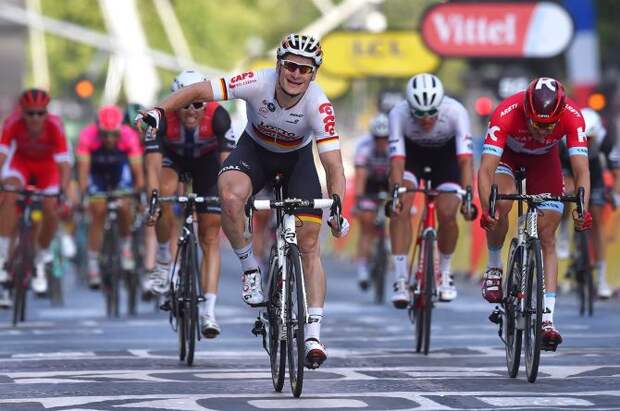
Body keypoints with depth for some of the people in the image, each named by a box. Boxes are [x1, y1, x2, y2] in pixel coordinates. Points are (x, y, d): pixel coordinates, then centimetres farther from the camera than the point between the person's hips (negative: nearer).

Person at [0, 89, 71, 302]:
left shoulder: (54, 126, -33)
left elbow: (63, 163, -35)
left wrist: (64, 190, -50)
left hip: (47, 165, 0)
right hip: (22, 161, 0)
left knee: (51, 210, -15)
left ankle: (40, 263, 10)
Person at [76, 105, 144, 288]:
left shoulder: (129, 136, -32)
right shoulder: (88, 136, -34)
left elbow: (137, 168, -30)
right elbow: (83, 168, -35)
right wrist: (82, 195, -44)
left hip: (120, 170, 1)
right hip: (96, 171, -1)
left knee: (124, 207, -19)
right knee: (98, 213, -11)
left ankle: (126, 246, 10)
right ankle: (93, 266, -2)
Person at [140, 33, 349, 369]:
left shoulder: (318, 105, -31)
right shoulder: (258, 83, -31)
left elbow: (334, 167, -33)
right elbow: (199, 91, -25)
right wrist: (160, 111, -39)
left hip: (297, 158, 0)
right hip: (255, 149, 0)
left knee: (309, 245, -8)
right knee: (230, 195, -35)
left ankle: (313, 334, -3)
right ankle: (249, 266, -11)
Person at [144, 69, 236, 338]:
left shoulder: (218, 117, -34)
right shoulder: (161, 118, -34)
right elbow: (153, 164, -40)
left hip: (206, 160, 0)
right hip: (173, 157, 0)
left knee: (210, 237, -7)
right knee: (165, 193, -35)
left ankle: (208, 312, -8)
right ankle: (163, 258, -11)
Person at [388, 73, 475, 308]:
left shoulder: (455, 112, -36)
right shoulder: (399, 114, -34)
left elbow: (465, 160, -41)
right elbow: (397, 161, -39)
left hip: (445, 153, 0)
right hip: (411, 152, 0)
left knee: (447, 214, -14)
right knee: (400, 207, -22)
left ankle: (445, 272, 13)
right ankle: (400, 280, -17)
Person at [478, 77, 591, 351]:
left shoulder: (572, 117, -36)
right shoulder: (506, 114, -41)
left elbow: (581, 169, -39)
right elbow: (486, 169, -45)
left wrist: (582, 209, -56)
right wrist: (486, 210, -60)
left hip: (544, 159, 1)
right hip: (507, 153, -1)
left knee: (547, 238, -7)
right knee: (501, 204, -31)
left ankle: (548, 317, -7)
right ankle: (494, 267, -4)